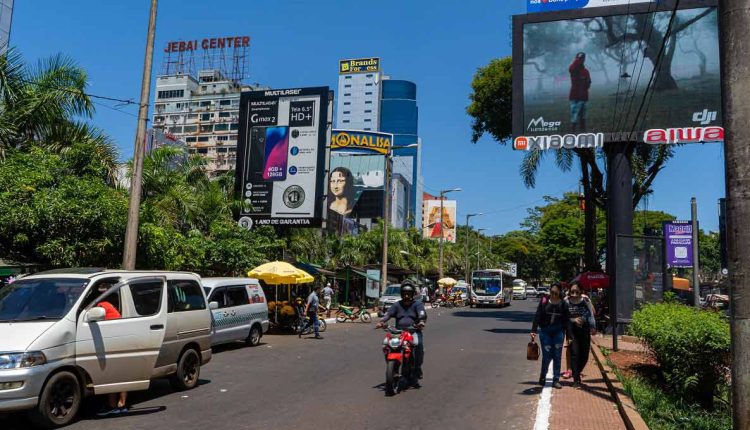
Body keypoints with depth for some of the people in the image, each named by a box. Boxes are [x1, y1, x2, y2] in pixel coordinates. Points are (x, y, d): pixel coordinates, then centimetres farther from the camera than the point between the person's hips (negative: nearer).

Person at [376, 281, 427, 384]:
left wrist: (422, 321, -35)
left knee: (418, 344, -32)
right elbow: (388, 313, -1)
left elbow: (422, 313, -12)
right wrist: (381, 321, -21)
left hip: (414, 330, -2)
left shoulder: (417, 304, 9)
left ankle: (418, 368, -15)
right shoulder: (397, 305, 16)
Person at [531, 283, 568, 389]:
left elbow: (566, 321, 4)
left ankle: (556, 380, 13)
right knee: (547, 356, -2)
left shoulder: (563, 304, 1)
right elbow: (537, 317, -4)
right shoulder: (544, 302, -3)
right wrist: (533, 331, -10)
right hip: (545, 331, -2)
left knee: (557, 357, 4)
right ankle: (542, 377, 20)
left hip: (558, 332, 2)